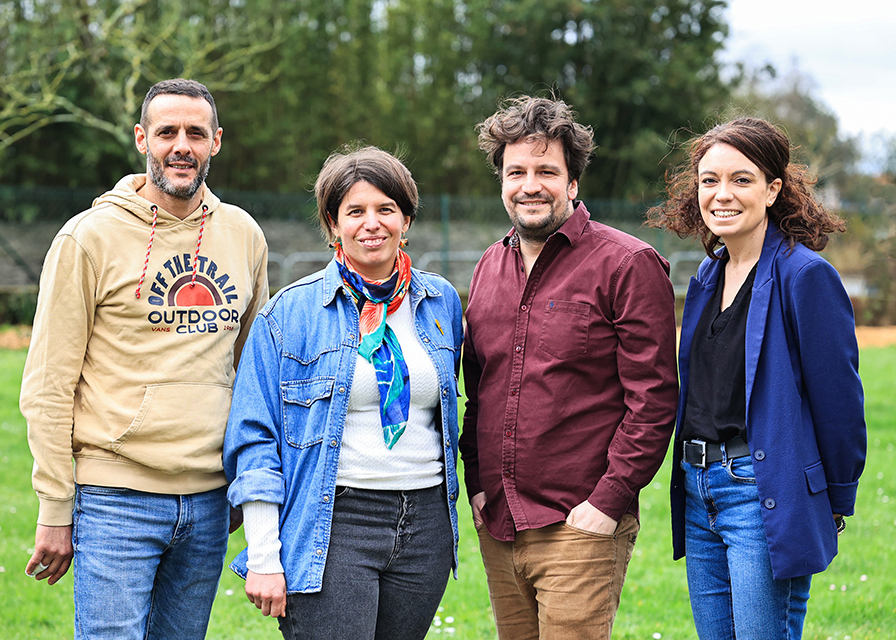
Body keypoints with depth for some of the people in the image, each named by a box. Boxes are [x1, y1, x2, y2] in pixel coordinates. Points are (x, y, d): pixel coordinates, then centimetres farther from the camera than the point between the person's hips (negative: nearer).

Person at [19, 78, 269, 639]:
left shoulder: (243, 235, 8)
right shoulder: (90, 236, -5)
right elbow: (48, 387, -5)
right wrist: (55, 511, -7)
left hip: (209, 501, 4)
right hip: (115, 499, -4)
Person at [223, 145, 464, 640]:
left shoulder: (441, 303, 10)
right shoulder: (289, 313, -2)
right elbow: (254, 438, -4)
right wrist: (263, 557, -10)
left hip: (424, 524, 4)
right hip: (330, 525, -4)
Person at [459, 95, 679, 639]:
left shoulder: (627, 264, -7)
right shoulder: (490, 268, 13)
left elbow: (652, 400, -11)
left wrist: (609, 500, -15)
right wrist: (477, 483, 10)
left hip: (579, 528, -6)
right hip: (496, 525, 6)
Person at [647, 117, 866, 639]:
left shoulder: (806, 275, -12)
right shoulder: (709, 275, 13)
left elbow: (839, 400, -10)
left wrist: (836, 505, -4)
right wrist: (695, 476, 17)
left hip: (767, 495, -8)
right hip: (700, 495, 8)